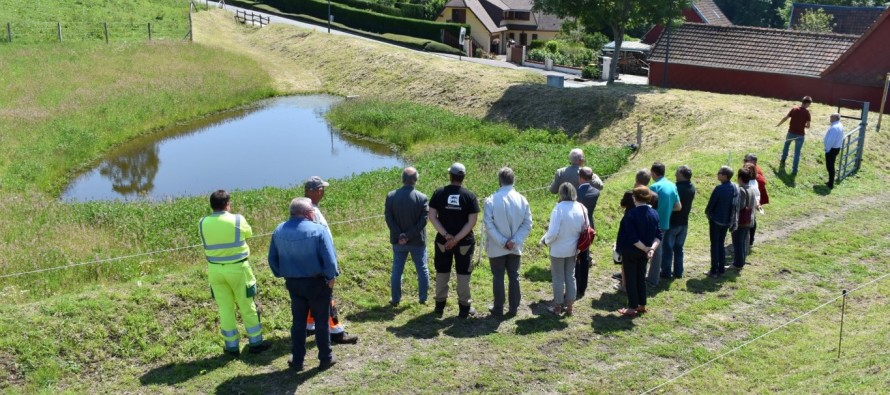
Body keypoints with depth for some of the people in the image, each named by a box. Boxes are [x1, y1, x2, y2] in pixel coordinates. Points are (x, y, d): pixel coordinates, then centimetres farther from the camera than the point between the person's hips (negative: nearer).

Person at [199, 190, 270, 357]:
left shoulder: (203, 223, -5)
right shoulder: (237, 220, -13)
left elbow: (208, 241, 10)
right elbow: (249, 232, 6)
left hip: (215, 270, 3)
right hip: (237, 269, -3)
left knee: (225, 308, 12)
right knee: (247, 307, 10)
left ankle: (232, 346, 19)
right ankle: (255, 343, 19)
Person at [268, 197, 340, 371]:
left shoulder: (278, 231, -2)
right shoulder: (318, 230, -18)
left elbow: (272, 259, 5)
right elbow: (329, 259, -21)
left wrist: (282, 275, 17)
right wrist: (331, 277, -5)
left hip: (293, 283, 4)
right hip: (317, 282, -4)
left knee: (298, 321, 17)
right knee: (321, 321, 11)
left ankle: (297, 360, 23)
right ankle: (325, 358, 21)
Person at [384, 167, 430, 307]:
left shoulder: (391, 196, -8)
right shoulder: (422, 198, -13)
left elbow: (389, 219, -9)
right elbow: (423, 221, -16)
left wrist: (399, 235, -9)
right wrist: (409, 236, -14)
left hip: (398, 241, 2)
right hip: (417, 241, -1)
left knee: (397, 270, 13)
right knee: (422, 269, 14)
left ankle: (395, 299, 18)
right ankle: (423, 298, 22)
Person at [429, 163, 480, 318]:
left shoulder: (439, 193, -5)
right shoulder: (469, 196, -8)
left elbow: (432, 217, -9)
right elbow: (472, 222, -13)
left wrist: (446, 235, -13)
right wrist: (457, 238, -14)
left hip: (442, 241, 1)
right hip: (465, 242, -1)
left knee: (442, 273, 14)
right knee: (463, 275, 10)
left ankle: (440, 305, 23)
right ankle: (464, 307, 16)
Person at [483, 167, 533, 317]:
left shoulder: (491, 200, -14)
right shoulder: (522, 200, -4)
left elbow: (489, 225, -17)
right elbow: (527, 225, -6)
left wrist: (502, 242, -13)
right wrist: (514, 241, -10)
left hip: (497, 248, -2)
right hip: (516, 247, 2)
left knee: (498, 277, 9)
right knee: (514, 277, 13)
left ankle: (498, 309, 17)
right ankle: (513, 308, 20)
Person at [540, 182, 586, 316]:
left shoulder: (559, 208, -24)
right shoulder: (581, 208, -7)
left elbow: (553, 232, -24)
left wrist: (546, 240, -4)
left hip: (559, 250, -5)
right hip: (573, 249, 5)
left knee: (558, 278, 10)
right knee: (570, 277, 17)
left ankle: (557, 307, 21)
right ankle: (569, 306, 27)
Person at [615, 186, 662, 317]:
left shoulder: (631, 215, -21)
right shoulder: (654, 213, -2)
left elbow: (632, 238, -22)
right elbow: (658, 235, -3)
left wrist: (646, 249, -13)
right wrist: (652, 248, -15)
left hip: (630, 252, -6)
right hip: (644, 252, 6)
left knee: (631, 279, 4)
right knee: (641, 278, 18)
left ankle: (632, 308, 10)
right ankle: (642, 305, 27)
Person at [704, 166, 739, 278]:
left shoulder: (719, 189, -23)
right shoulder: (735, 188, -1)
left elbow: (711, 203, -14)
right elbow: (736, 205, 6)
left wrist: (707, 212, 7)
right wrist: (732, 220, 15)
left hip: (716, 220, -6)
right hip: (727, 221, 6)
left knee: (715, 245, 4)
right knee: (721, 244, 17)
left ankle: (714, 271, 7)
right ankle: (721, 269, 21)